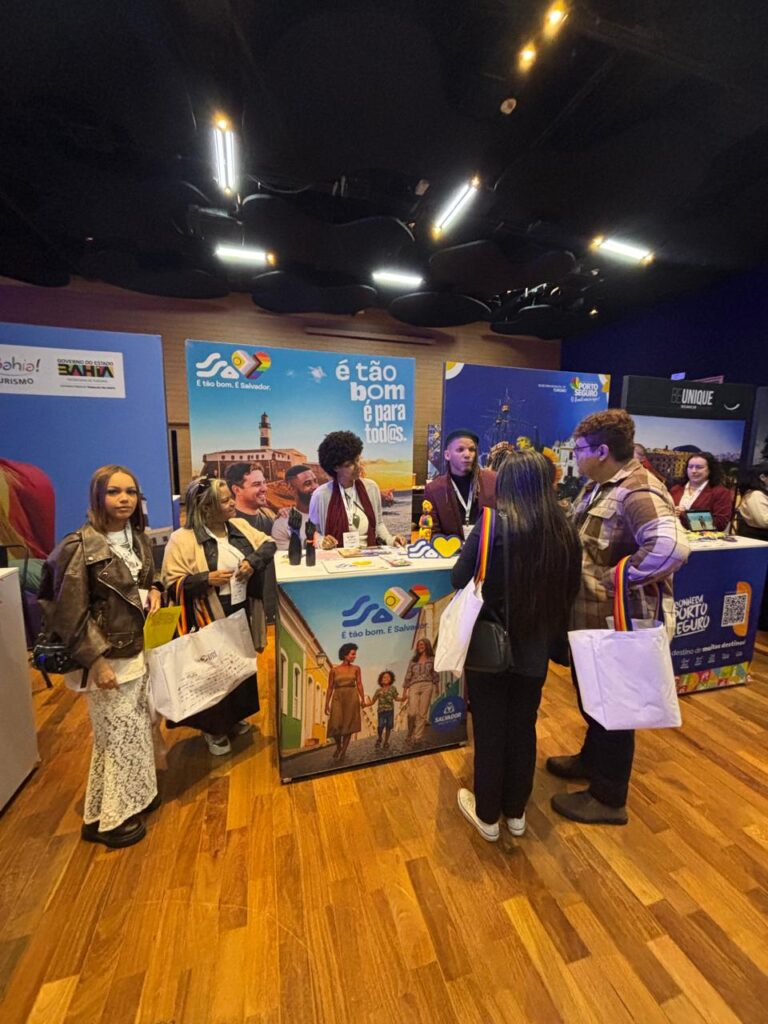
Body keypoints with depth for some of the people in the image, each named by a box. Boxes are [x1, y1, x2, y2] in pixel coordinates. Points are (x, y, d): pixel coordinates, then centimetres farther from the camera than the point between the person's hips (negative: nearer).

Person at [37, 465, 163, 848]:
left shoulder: (137, 538, 3)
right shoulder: (79, 547, -19)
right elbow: (70, 612, -17)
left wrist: (154, 590, -4)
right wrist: (96, 661, -17)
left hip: (138, 650, 7)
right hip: (108, 658, -7)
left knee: (138, 728, 20)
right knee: (118, 736, 9)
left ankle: (134, 796, 42)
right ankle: (107, 819, 32)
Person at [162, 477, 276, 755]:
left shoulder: (240, 525, 3)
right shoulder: (182, 539, -14)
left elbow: (268, 544, 5)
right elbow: (172, 584, -13)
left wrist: (253, 560, -13)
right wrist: (206, 579, -27)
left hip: (242, 614, 6)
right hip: (210, 621, -6)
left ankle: (235, 718, 46)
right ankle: (214, 729, 36)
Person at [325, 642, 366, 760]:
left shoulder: (356, 668, 3)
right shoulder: (334, 670, -1)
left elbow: (359, 685, 1)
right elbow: (330, 688, 2)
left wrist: (362, 699, -9)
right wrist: (327, 704, 0)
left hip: (352, 698, 1)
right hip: (338, 698, -1)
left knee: (348, 724, 1)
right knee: (336, 725, -5)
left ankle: (343, 751, 17)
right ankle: (338, 747, 25)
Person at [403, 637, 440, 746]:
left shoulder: (432, 659, 11)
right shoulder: (413, 660, 15)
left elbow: (436, 675, 9)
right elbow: (408, 676, 12)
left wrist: (436, 690, 1)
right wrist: (404, 690, 7)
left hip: (427, 686, -1)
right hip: (414, 687, 1)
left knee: (422, 713, -3)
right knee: (412, 712, -11)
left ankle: (418, 736, 6)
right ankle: (410, 734, 11)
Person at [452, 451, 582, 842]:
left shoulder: (493, 525, -21)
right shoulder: (565, 530, -6)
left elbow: (459, 580, -12)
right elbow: (572, 589, 6)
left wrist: (471, 550, 4)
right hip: (536, 647, 5)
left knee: (490, 730, 15)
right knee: (523, 728, 22)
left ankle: (487, 815, 36)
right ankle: (516, 812, 42)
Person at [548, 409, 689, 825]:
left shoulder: (638, 493, -24)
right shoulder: (598, 487, 7)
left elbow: (671, 547, -41)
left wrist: (618, 579, -31)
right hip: (590, 616, 10)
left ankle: (608, 798, 31)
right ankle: (591, 759, 50)